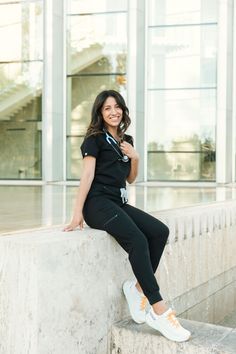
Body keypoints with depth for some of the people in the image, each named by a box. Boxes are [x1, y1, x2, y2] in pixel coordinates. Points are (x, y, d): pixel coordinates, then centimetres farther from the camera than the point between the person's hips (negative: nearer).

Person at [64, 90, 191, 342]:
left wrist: (135, 157, 6)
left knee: (160, 231, -17)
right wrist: (77, 213, -16)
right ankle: (159, 311, -29)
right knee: (137, 240, -29)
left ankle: (137, 287, -9)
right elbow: (87, 175, -8)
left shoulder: (126, 140, 21)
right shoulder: (95, 139, 2)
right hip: (98, 203, -7)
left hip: (118, 202, 7)